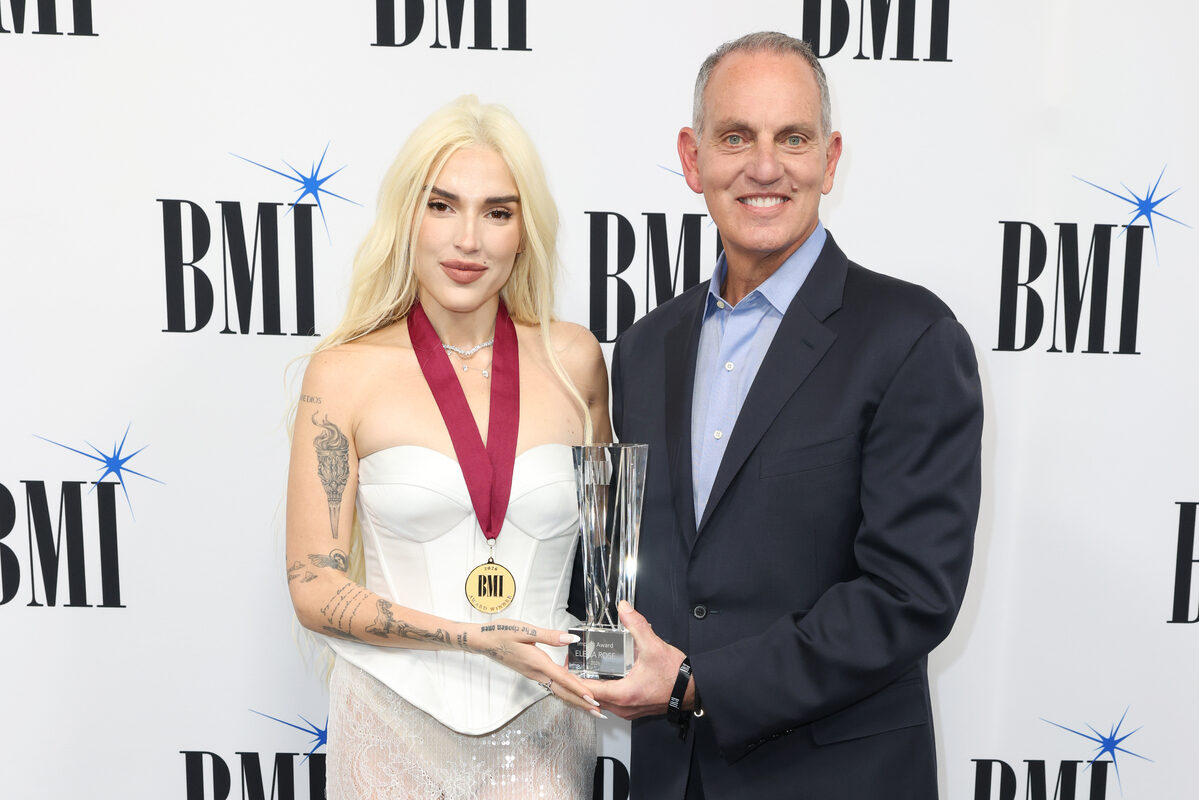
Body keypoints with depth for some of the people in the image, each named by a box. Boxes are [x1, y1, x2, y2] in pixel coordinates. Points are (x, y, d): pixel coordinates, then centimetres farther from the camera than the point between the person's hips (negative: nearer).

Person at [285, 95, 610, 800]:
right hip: (396, 727, -1)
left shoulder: (574, 360, -3)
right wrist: (478, 637, -18)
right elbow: (315, 589, -8)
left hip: (541, 726, 1)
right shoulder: (345, 374, -9)